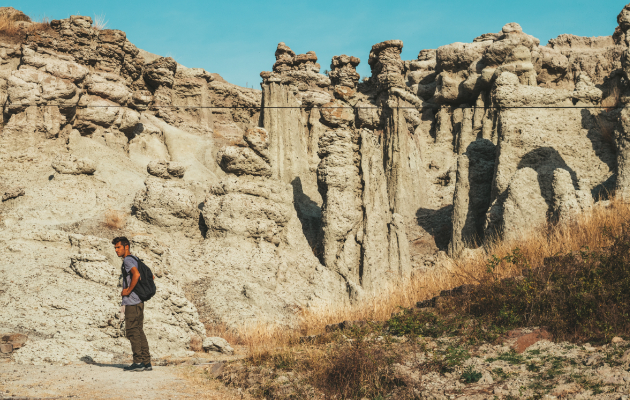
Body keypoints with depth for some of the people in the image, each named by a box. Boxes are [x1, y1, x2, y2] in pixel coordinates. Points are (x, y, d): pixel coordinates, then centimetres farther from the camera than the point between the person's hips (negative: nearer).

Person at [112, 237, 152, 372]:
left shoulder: (127, 260, -9)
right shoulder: (135, 260, 20)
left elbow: (136, 274, -29)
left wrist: (129, 290, -18)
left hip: (131, 301, -10)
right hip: (139, 301, 10)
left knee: (132, 331, -7)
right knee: (139, 331, 10)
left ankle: (138, 361, -8)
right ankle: (146, 362, 9)